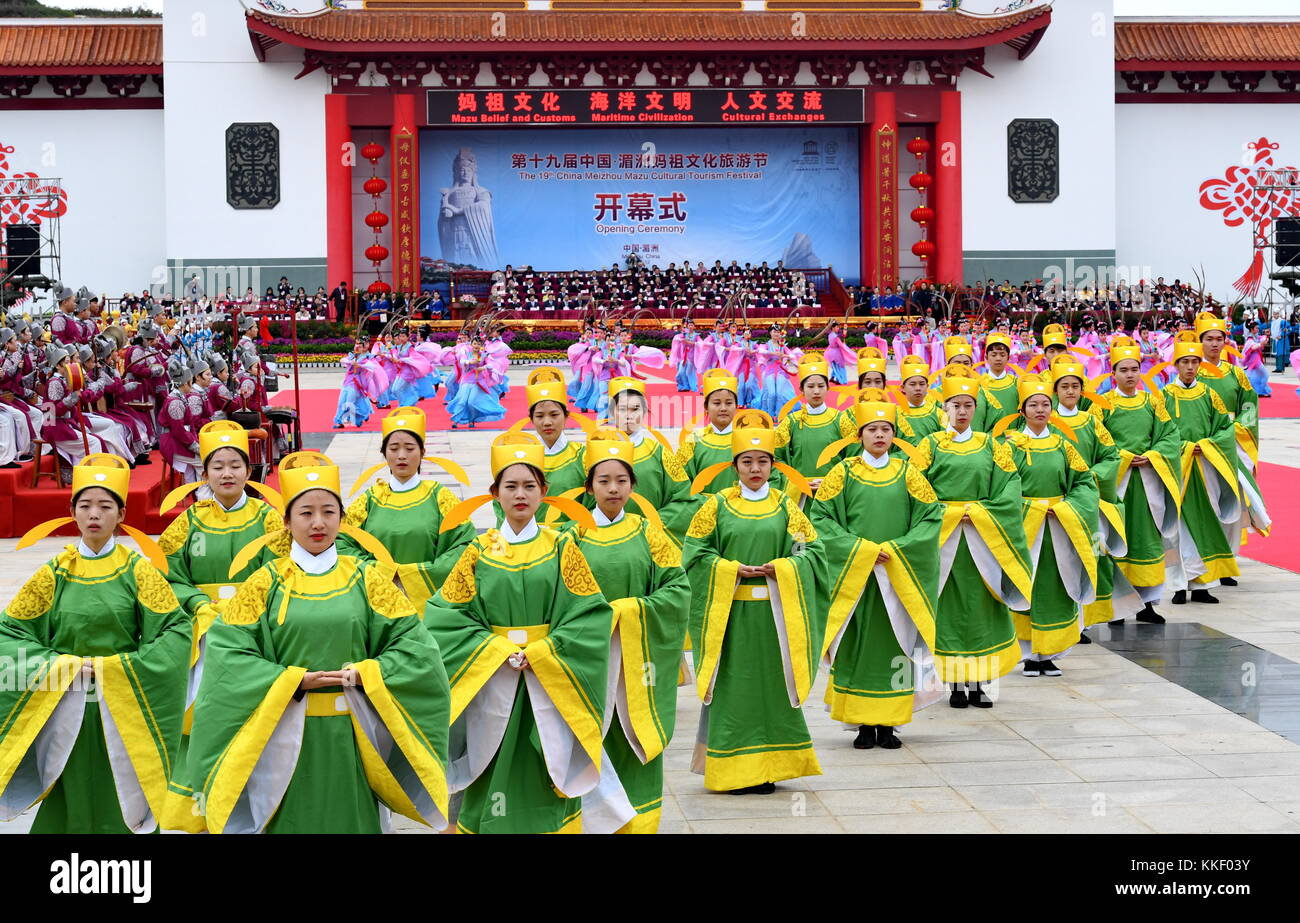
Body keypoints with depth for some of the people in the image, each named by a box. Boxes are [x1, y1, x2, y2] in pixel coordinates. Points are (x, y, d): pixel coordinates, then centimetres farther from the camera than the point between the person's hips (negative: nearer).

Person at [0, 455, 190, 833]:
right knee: (71, 805, 3)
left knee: (123, 804, 1)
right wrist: (61, 665, -11)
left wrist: (116, 667, -14)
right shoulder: (54, 574, 4)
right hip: (68, 715, 1)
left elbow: (176, 631, -7)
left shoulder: (138, 570, -1)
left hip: (124, 713, -1)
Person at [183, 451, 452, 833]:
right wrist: (293, 680, -14)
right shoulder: (265, 583, 2)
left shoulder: (366, 579, 5)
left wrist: (364, 674, -13)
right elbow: (225, 650, -7)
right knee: (292, 820, 4)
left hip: (352, 737, 1)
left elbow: (415, 645, 1)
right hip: (286, 736, -1)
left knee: (350, 818, 6)